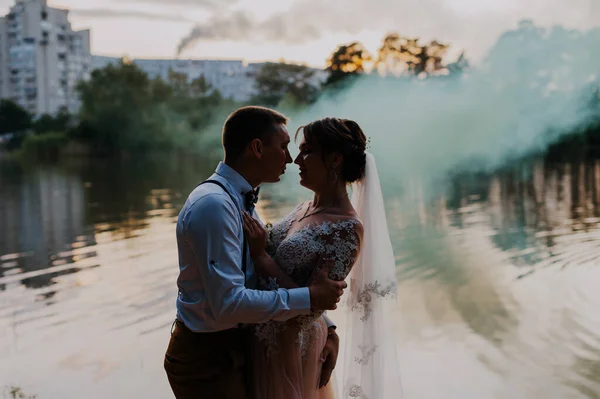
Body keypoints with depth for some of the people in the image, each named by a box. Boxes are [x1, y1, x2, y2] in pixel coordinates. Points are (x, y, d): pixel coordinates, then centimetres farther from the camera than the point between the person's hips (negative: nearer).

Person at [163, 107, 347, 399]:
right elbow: (227, 303, -29)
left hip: (232, 348, 9)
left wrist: (326, 327, 1)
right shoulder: (213, 204, -24)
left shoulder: (241, 201, 7)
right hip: (207, 361, -9)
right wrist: (309, 298, -22)